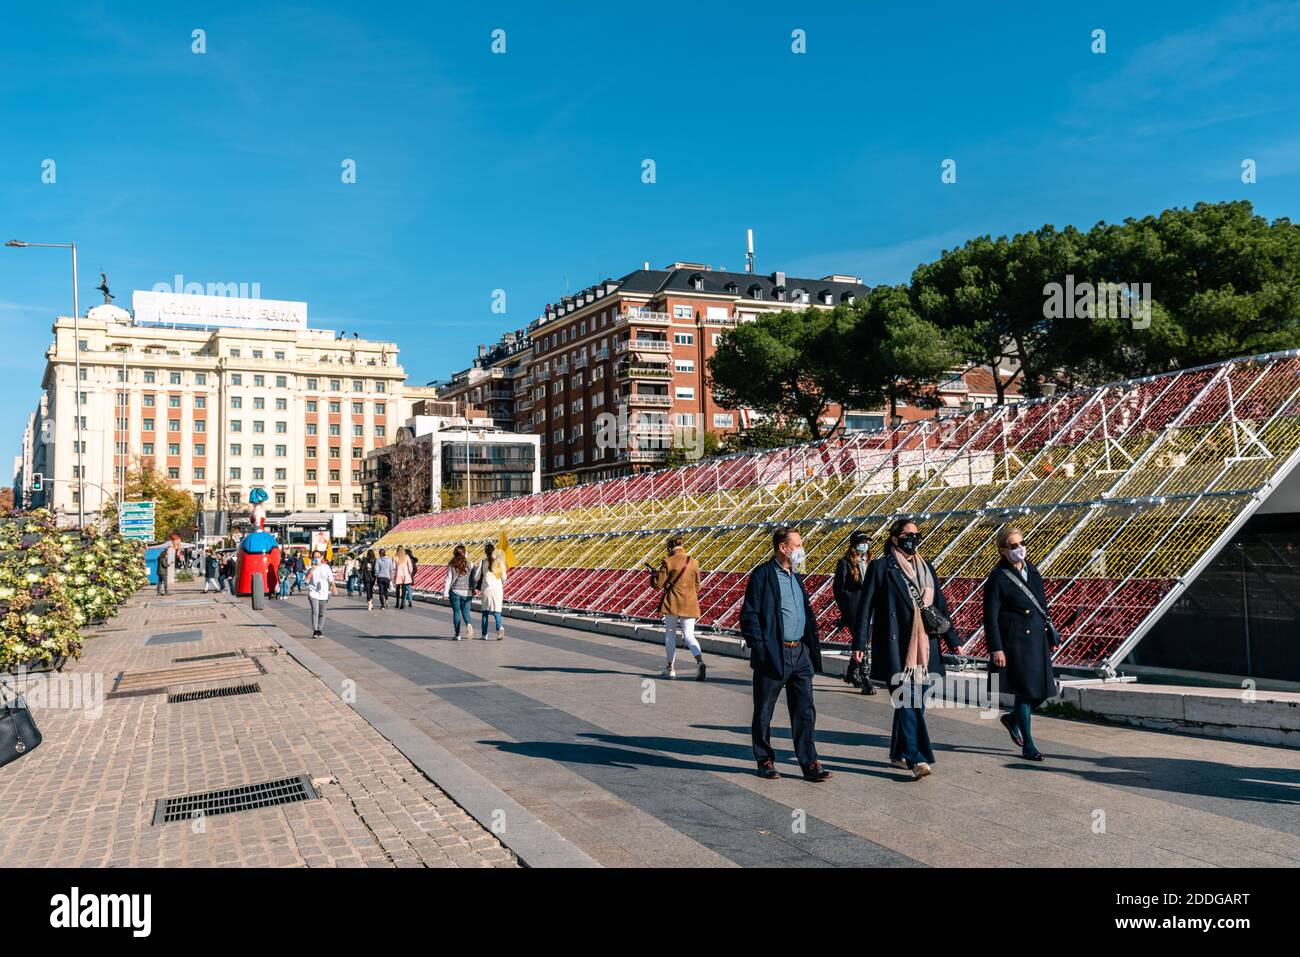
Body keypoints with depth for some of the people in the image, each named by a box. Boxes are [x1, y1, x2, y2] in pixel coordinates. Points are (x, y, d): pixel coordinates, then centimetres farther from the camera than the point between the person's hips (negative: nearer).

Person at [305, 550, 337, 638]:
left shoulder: (326, 567, 6)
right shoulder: (311, 568, 5)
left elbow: (331, 579, 3)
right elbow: (307, 578, -7)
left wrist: (334, 588, -11)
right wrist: (312, 569, -13)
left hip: (324, 593, 2)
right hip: (313, 593, -2)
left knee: (322, 613, 7)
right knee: (315, 611, -15)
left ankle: (320, 630, 18)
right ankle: (315, 631, -15)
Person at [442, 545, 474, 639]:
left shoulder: (451, 564, -4)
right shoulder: (469, 564, -1)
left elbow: (448, 579, -5)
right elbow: (473, 578, 1)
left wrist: (445, 592, -2)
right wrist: (473, 590, 12)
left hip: (455, 591, -1)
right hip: (466, 592, 1)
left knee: (456, 612, 8)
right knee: (465, 611, 8)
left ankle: (457, 634, 10)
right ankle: (468, 624, -23)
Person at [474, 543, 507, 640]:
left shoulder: (483, 562, -2)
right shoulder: (500, 562, 5)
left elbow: (476, 577, 1)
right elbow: (504, 578, 7)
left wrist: (474, 583, 23)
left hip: (486, 588, -1)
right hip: (498, 588, 1)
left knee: (485, 612, 11)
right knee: (497, 611, 4)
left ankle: (485, 635, 15)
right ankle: (500, 627, -24)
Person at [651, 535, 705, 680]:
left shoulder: (668, 562, -9)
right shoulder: (693, 562, 4)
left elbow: (658, 584, -7)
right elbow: (697, 586, 12)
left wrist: (653, 576, 13)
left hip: (673, 603, -3)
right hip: (690, 604, 3)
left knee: (670, 634, 13)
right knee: (689, 635, 3)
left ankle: (670, 668, 19)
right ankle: (700, 661, -22)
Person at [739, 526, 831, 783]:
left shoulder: (796, 577, 15)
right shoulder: (762, 575, -9)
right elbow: (749, 616, -12)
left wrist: (812, 649, 12)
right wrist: (759, 648, -17)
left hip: (800, 654, 7)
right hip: (773, 656, -6)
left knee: (805, 711, 5)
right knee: (763, 713, 7)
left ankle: (809, 764, 10)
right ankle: (765, 761, 20)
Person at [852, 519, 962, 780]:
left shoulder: (926, 568, 14)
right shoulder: (881, 567, -3)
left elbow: (940, 605, 18)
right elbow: (865, 606, -4)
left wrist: (952, 639, 14)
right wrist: (859, 642, -9)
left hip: (923, 647, 6)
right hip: (896, 648, -6)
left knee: (912, 702, 9)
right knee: (908, 702, -10)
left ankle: (899, 753, 21)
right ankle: (917, 758, -9)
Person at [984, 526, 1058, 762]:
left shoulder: (1031, 571, 10)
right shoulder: (998, 578, -11)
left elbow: (1042, 607, 18)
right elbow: (991, 616, -12)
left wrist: (1051, 636, 17)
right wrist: (996, 649, -16)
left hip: (1037, 640, 7)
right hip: (1016, 642, -7)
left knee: (1043, 690, 8)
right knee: (1025, 690, -3)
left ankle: (1012, 719, 34)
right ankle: (1028, 746, 9)